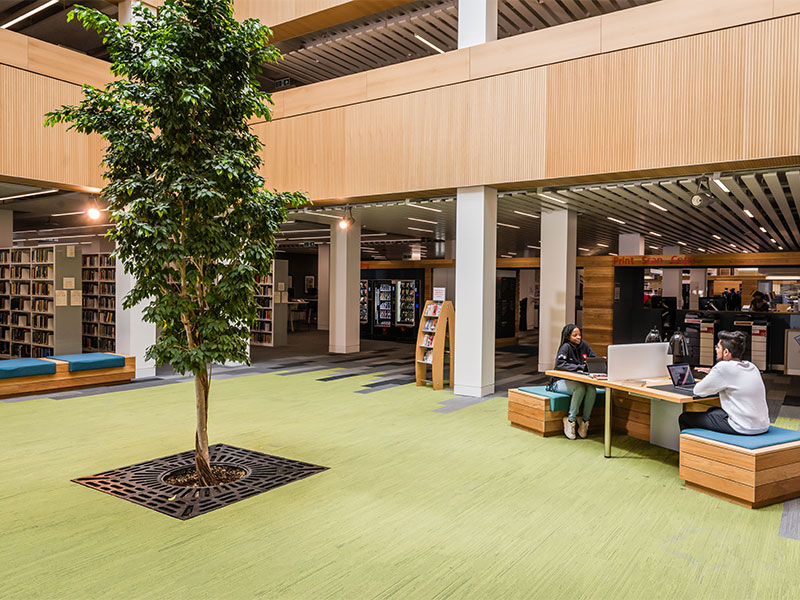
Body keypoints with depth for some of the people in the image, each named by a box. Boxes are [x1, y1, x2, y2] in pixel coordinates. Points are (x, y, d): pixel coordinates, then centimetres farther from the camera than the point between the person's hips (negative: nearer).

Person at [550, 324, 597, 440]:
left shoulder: (584, 345, 5)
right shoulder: (566, 347, -12)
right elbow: (559, 364, -24)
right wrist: (579, 367, -26)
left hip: (578, 381, 5)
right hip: (561, 382, -5)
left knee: (592, 389, -26)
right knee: (580, 388, -34)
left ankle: (584, 420, -11)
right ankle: (570, 420, -20)